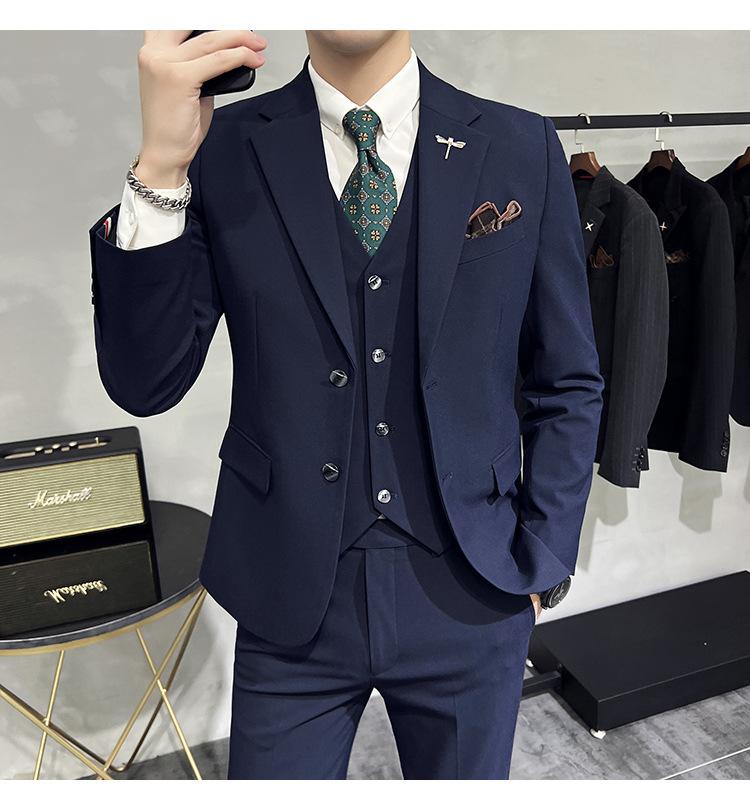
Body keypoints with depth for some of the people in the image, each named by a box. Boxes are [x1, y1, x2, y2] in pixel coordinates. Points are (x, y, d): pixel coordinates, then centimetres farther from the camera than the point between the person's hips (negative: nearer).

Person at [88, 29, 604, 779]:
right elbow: (142, 384, -8)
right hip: (290, 605, 0)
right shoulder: (223, 147, -3)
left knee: (467, 774, 20)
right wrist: (161, 164, -19)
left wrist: (540, 568, 0)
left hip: (470, 602, 1)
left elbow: (568, 387, 2)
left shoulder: (522, 149, -2)